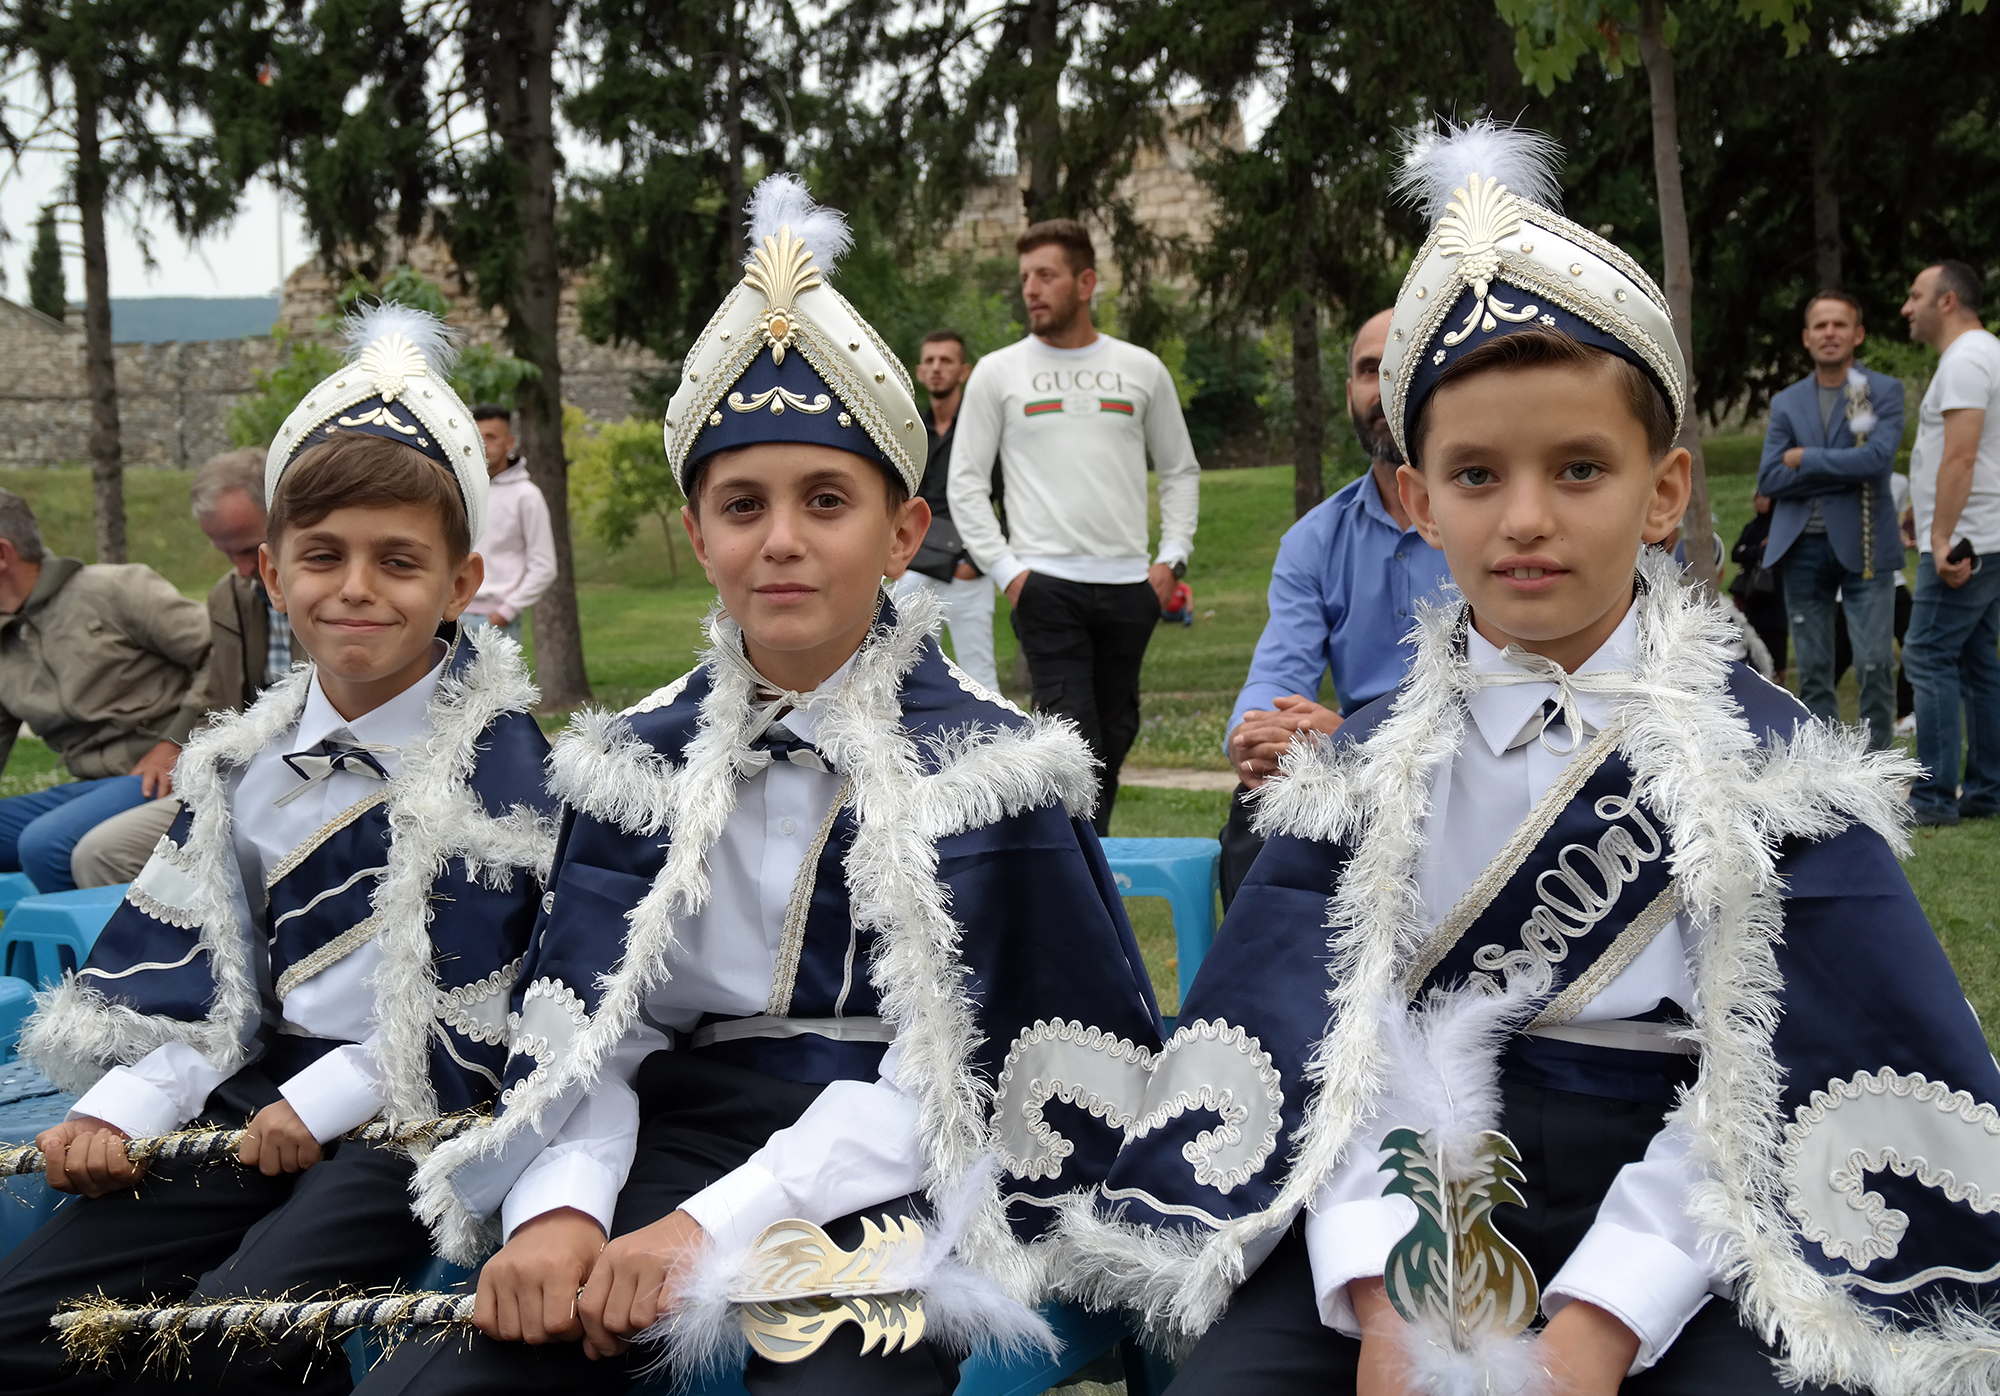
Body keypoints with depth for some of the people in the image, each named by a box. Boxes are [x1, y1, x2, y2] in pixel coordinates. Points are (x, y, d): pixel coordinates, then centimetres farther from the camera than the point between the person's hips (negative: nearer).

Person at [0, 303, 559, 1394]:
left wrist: (323, 1102, -14)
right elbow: (193, 959, 10)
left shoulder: (493, 755, -7)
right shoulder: (246, 761, 10)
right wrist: (121, 1108, -5)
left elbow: (474, 1000, -11)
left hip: (417, 1105, -6)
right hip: (265, 1092, 6)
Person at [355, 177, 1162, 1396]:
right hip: (678, 1140, 3)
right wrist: (557, 1208, -19)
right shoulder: (642, 759, 10)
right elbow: (583, 1021, 2)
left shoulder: (981, 761, -2)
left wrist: (712, 1229, -21)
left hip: (892, 1182, -3)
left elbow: (936, 1073, -10)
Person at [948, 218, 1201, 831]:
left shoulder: (1142, 369, 11)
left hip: (1130, 584, 3)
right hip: (1045, 584, -3)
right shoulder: (997, 372, 5)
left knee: (1114, 739, 8)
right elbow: (966, 482, 5)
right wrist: (1004, 568, -6)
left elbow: (1180, 470, 18)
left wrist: (1172, 557, 5)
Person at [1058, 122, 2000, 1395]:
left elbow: (1759, 1076, -8)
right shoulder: (1370, 763, 5)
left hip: (1664, 1237, -1)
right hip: (1416, 1203, 1)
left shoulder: (1766, 757, -1)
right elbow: (1330, 1041, -3)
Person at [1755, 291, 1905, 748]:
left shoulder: (1884, 391, 2)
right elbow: (1769, 478, -1)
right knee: (1813, 671, 6)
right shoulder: (1786, 403, 11)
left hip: (1862, 545, -3)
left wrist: (1806, 459, -8)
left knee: (1875, 666, -6)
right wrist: (1842, 471, -10)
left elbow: (1878, 458, -15)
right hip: (1802, 547, 3)